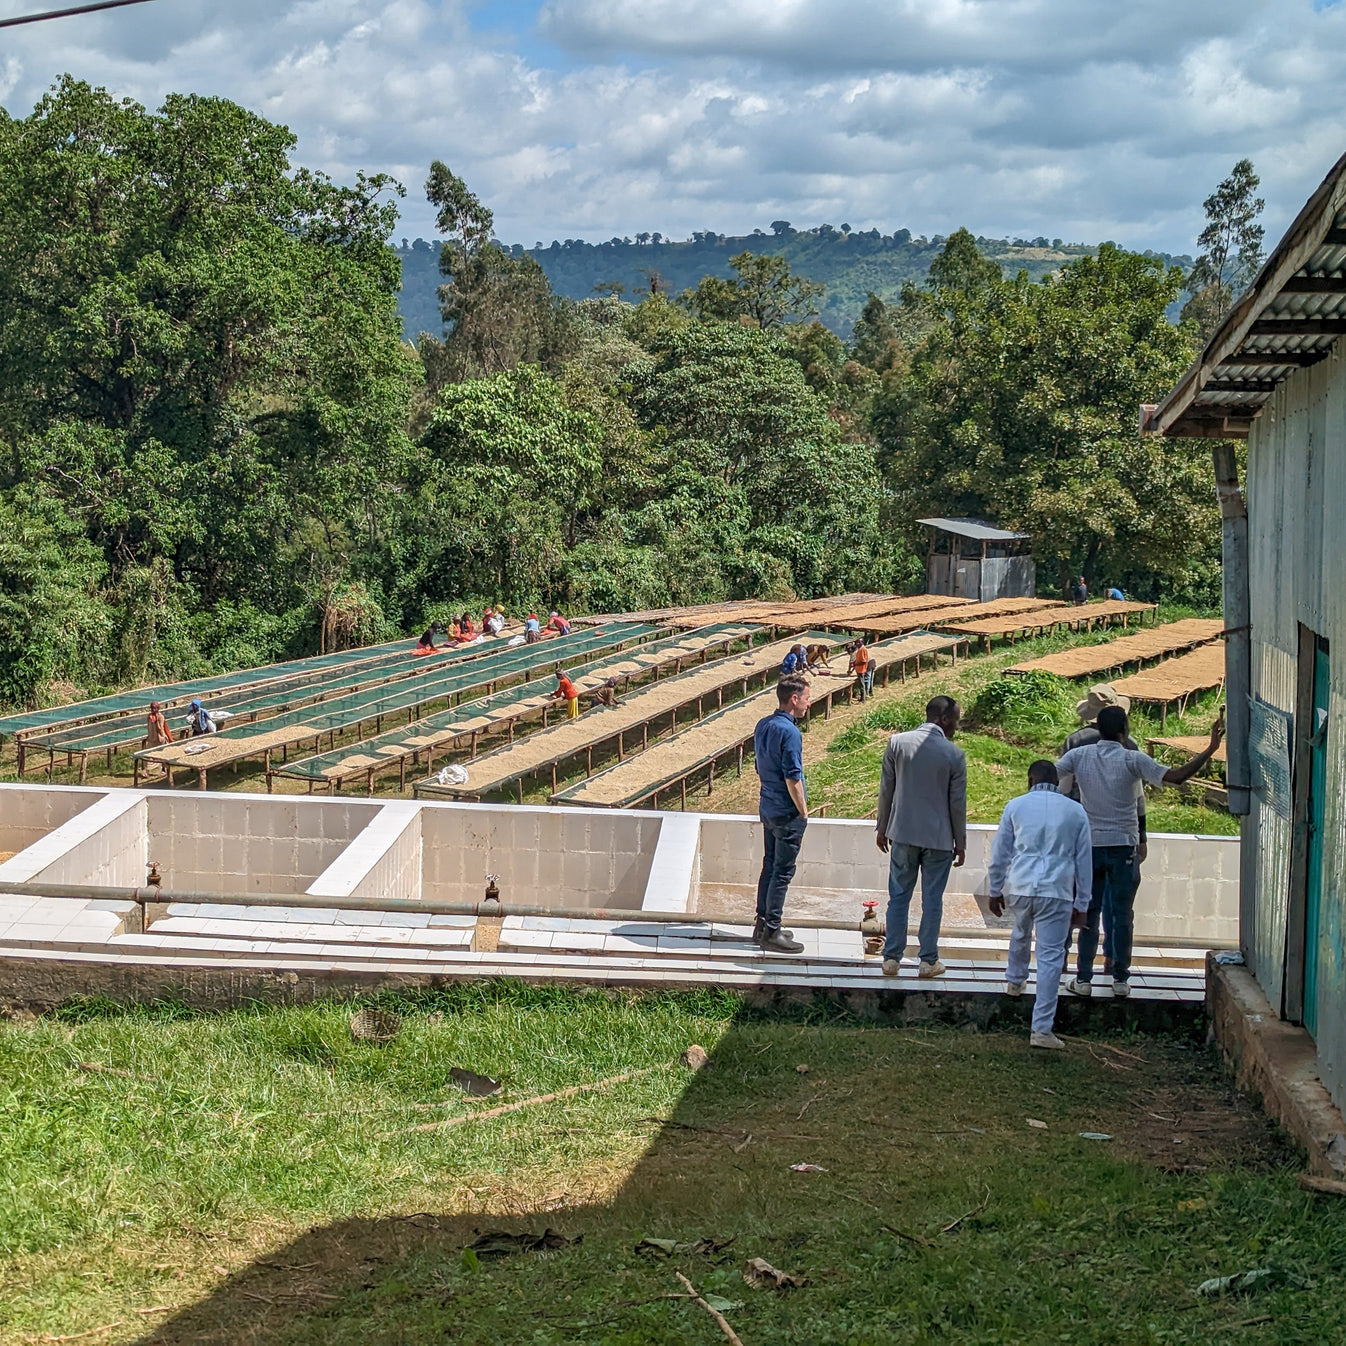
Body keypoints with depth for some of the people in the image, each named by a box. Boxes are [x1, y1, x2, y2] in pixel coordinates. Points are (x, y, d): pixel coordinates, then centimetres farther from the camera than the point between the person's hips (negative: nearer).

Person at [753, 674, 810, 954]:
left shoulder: (762, 726, 7)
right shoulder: (790, 732, -20)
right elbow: (792, 778, -20)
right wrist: (804, 813, -12)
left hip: (767, 808, 9)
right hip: (787, 813, -9)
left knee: (769, 867, 16)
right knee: (782, 873, -1)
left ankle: (762, 925, 23)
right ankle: (771, 933, 3)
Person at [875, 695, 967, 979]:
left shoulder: (897, 743, -4)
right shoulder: (954, 755, -10)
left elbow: (886, 790, 2)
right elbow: (958, 803, -5)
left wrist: (882, 828, 13)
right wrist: (960, 843, 6)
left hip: (903, 834, 2)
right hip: (939, 838, -2)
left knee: (898, 897, 9)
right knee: (932, 900, 7)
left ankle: (892, 957, 10)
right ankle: (928, 960, 13)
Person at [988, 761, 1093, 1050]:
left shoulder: (1016, 806, 8)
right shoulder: (1076, 811, 9)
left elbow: (1000, 852, 12)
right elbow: (1084, 861, 11)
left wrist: (995, 890, 23)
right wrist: (1081, 905, 16)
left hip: (1019, 888, 1)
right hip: (1057, 892, -1)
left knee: (1021, 933, 32)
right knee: (1050, 958, -1)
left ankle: (1014, 980, 54)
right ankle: (1042, 1029, -6)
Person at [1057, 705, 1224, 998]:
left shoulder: (1079, 756, -3)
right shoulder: (1133, 760, -10)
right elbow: (1175, 777, -16)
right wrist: (1210, 749, -13)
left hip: (1090, 845, 2)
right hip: (1123, 846, -2)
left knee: (1089, 913, 9)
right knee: (1122, 914, 8)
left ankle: (1083, 979, 9)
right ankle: (1120, 979, 12)